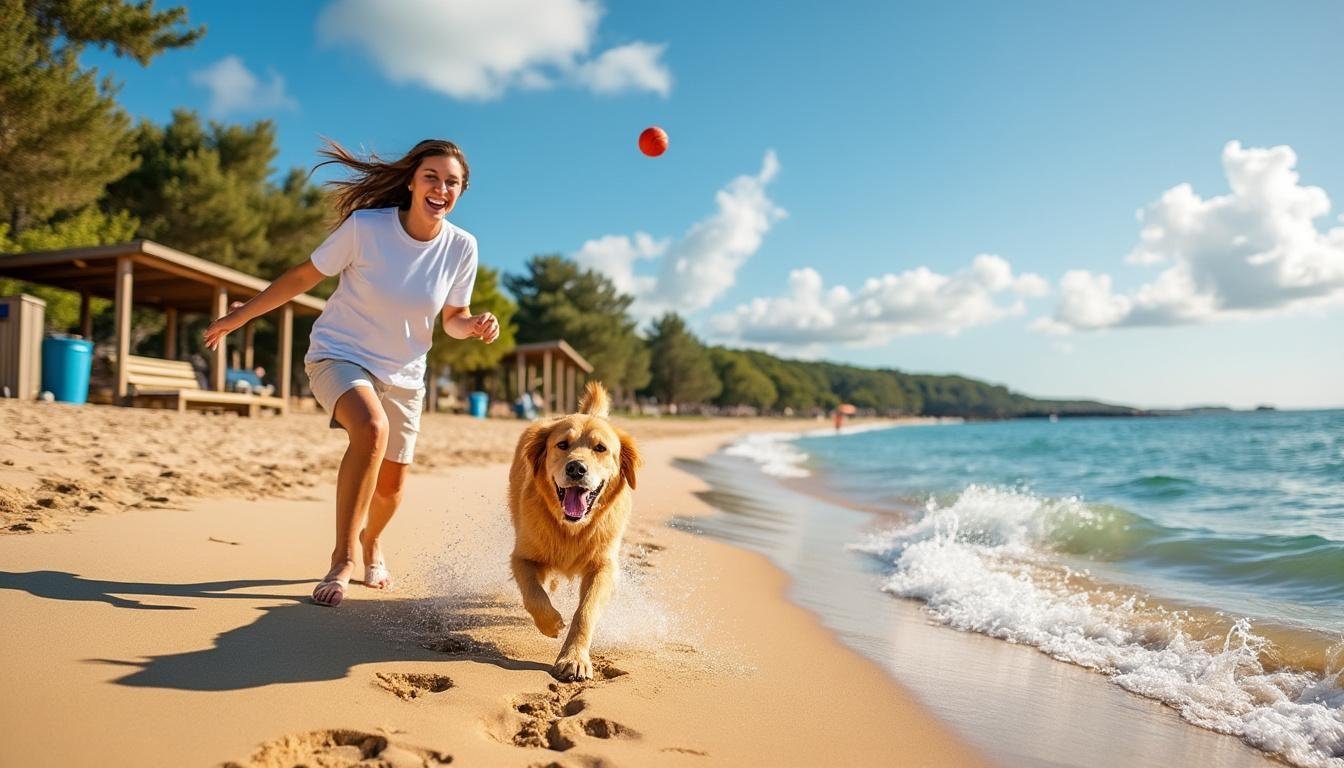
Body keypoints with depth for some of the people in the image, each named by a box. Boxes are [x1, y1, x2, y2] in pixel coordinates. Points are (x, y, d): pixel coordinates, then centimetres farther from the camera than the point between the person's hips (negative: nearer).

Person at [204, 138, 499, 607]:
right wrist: (241, 315, -1)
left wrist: (475, 325, -22)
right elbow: (305, 276, -7)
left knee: (390, 487, 11)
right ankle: (343, 558, -20)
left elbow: (453, 318, 1)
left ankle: (371, 543, 48)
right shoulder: (365, 226, -19)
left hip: (403, 375, 4)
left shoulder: (461, 247, -11)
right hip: (340, 355, -4)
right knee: (372, 428, -35)